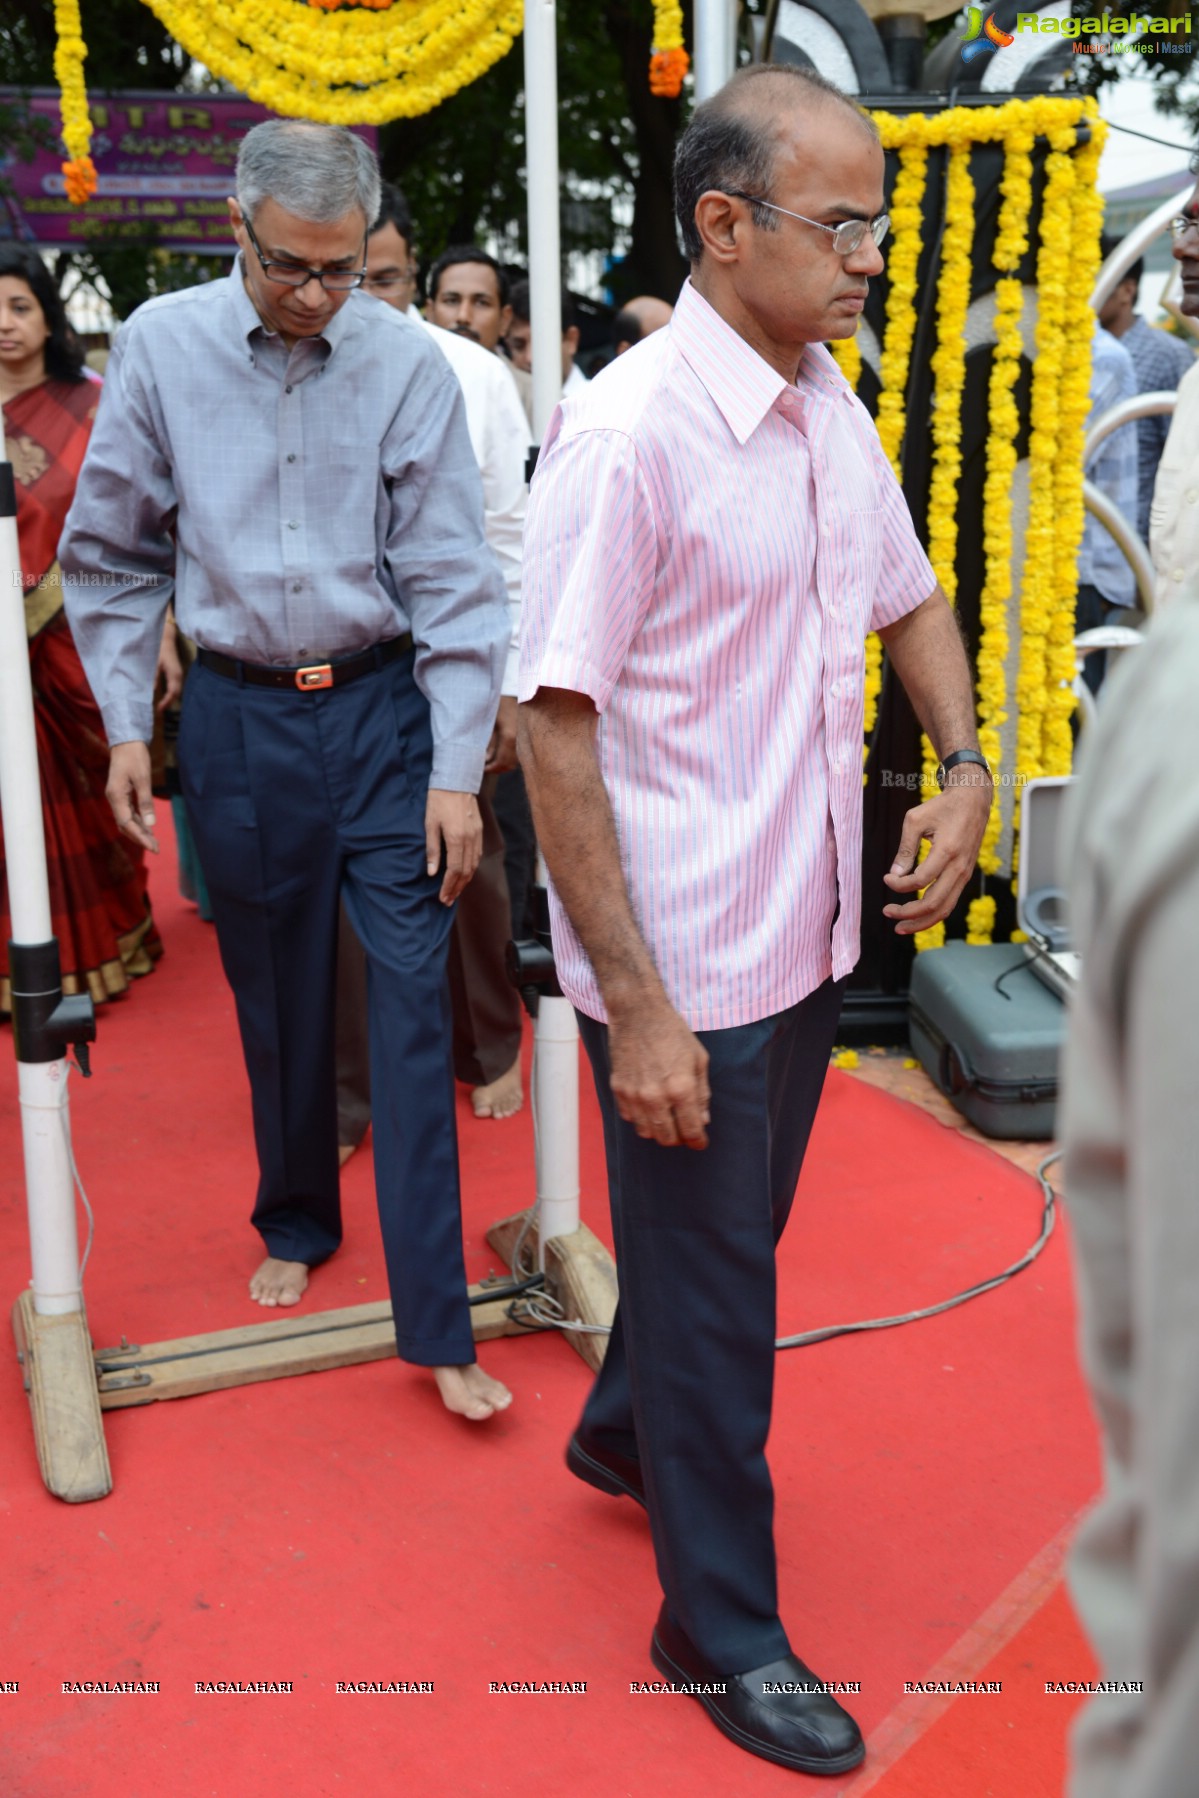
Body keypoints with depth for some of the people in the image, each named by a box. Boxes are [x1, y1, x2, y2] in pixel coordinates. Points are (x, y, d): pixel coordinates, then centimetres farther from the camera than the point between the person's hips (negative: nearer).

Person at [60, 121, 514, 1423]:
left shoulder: (405, 363, -6)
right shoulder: (161, 348, -2)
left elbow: (451, 578, -5)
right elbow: (113, 556, 6)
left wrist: (456, 771, -9)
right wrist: (125, 724, 3)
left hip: (382, 706, -1)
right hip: (236, 716, 2)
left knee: (412, 1000, -4)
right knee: (274, 1000, 13)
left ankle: (435, 1324, 3)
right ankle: (296, 1224, 38)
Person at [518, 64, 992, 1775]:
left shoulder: (831, 403, 5)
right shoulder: (630, 432, -20)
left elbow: (908, 598, 19)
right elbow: (556, 722, -21)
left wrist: (965, 767, 2)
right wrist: (635, 1004, -22)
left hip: (813, 927, 8)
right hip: (688, 963, -7)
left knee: (731, 1237, 24)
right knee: (711, 1282, 8)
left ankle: (623, 1435, 51)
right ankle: (721, 1626, 29)